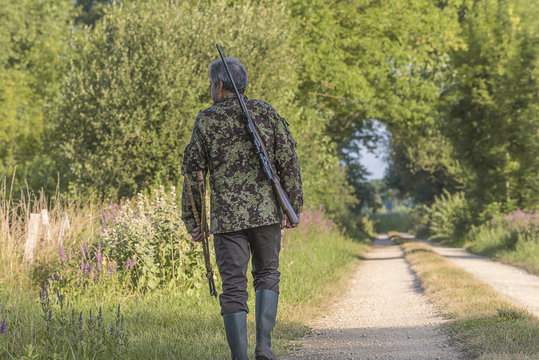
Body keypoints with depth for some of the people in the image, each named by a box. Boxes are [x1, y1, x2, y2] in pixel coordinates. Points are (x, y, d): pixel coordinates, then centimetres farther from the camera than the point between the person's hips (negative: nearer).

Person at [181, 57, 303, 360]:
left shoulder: (207, 121, 0)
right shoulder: (266, 113, 4)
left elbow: (192, 173, 0)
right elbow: (289, 163, 0)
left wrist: (192, 220, 8)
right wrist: (293, 208, 7)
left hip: (226, 217, -2)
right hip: (267, 211, 2)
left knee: (234, 287, 2)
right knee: (267, 274, 19)